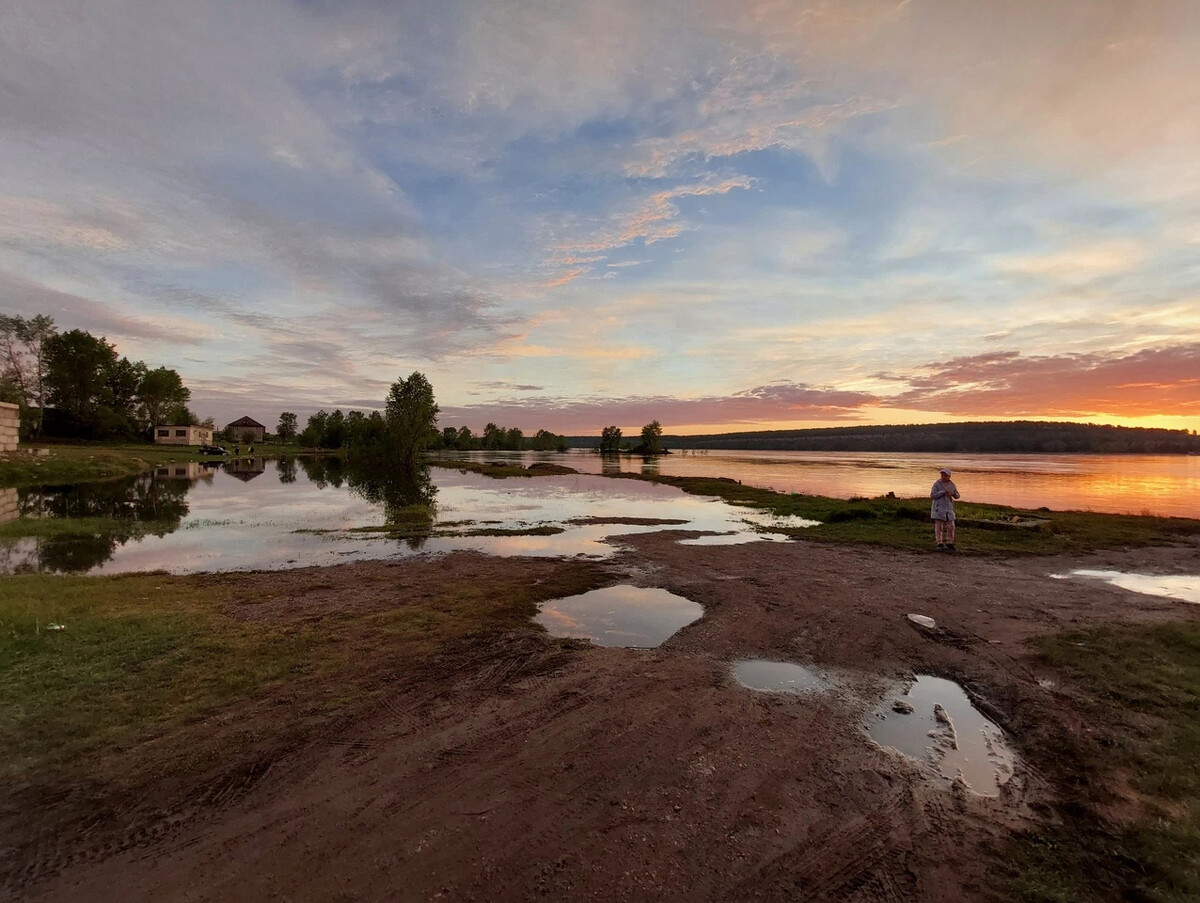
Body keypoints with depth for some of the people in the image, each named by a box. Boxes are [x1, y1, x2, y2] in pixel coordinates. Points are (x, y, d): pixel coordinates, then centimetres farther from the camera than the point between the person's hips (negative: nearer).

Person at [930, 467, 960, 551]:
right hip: (938, 508, -4)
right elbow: (932, 495, -13)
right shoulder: (937, 484, -6)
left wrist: (953, 493, -13)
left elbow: (957, 496, 10)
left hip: (949, 508, 4)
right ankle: (940, 544, 4)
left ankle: (949, 543, 17)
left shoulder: (952, 484, 7)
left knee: (950, 526, 5)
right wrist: (943, 492, -21)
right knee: (939, 526, -2)